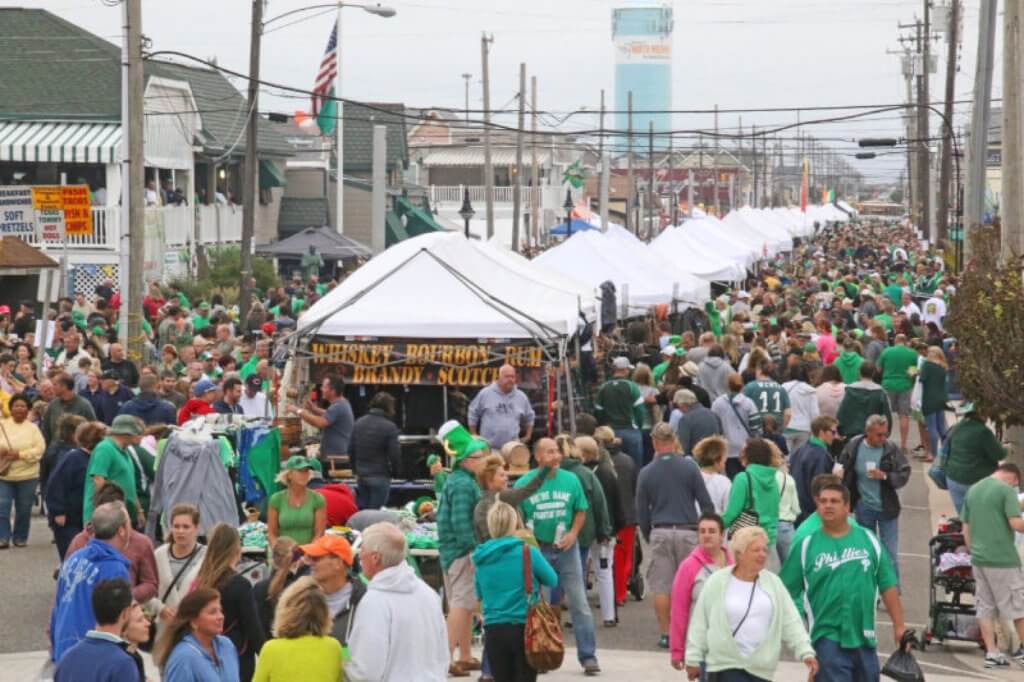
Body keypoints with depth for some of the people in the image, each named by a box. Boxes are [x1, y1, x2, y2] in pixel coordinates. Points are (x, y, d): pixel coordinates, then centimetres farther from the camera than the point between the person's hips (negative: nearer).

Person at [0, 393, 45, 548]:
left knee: (24, 509, 6)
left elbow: (40, 449, -7)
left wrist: (20, 455, -18)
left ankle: (20, 538, 18)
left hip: (27, 476, 0)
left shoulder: (33, 428, 3)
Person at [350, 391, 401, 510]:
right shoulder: (389, 427, -14)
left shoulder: (358, 423, 7)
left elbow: (351, 451, 12)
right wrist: (395, 473, 4)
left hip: (361, 476, 6)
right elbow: (395, 454, -13)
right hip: (380, 477, -6)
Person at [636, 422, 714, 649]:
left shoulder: (646, 473, 2)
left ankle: (666, 634, 3)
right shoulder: (689, 467, -1)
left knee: (661, 588, 4)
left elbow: (641, 512, 6)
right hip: (687, 531, 0)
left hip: (660, 533, 0)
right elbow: (706, 503, -1)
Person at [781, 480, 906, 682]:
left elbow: (888, 586, 6)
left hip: (864, 636, 3)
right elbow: (787, 591, 0)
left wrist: (899, 626, 4)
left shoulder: (869, 540, 4)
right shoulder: (806, 546, -2)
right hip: (828, 637, -3)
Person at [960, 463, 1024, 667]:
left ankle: (991, 653, 9)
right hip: (1003, 559, -7)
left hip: (979, 558, 7)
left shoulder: (973, 490, 13)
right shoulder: (1006, 490, -9)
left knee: (985, 608, 10)